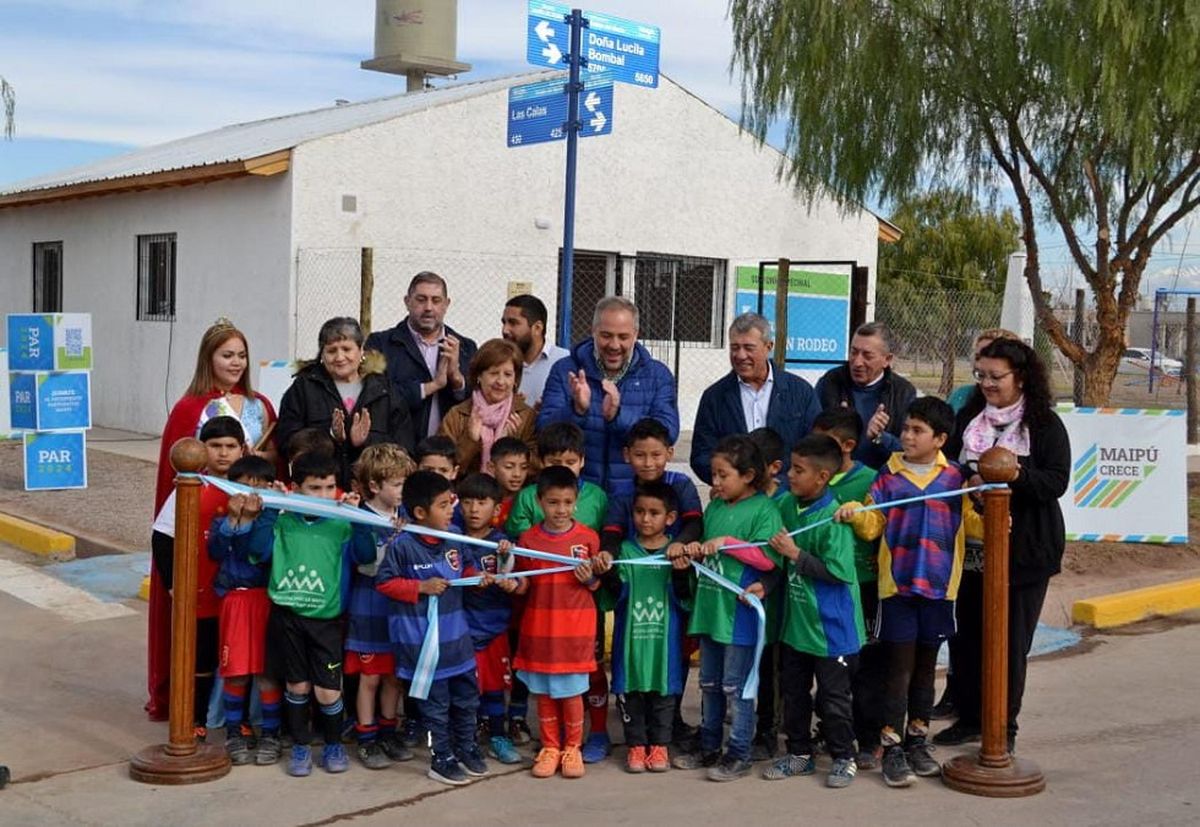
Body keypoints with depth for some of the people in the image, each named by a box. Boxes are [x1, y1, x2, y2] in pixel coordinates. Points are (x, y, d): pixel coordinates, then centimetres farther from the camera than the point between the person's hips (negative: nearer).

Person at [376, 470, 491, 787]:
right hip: (421, 638, -6)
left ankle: (466, 748, 36)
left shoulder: (454, 540, 0)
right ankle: (441, 759, 21)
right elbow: (384, 582, -12)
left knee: (466, 695, 16)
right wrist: (421, 587, -18)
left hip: (456, 633, 6)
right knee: (435, 702, 6)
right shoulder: (402, 545, -17)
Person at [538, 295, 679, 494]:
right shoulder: (564, 371, 7)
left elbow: (668, 432, -6)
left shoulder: (658, 376, 8)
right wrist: (577, 410, -20)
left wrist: (618, 416, -20)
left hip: (634, 493, 1)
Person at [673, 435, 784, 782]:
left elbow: (769, 558, -18)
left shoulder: (764, 509, -9)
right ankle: (709, 747, 27)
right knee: (709, 684, 16)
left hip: (740, 612, -7)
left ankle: (738, 754, 11)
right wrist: (697, 552, 0)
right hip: (710, 607, 7)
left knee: (735, 686, 1)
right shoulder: (714, 508, 12)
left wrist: (727, 542, -20)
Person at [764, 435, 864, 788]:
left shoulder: (833, 518, -22)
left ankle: (843, 758, 23)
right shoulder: (787, 504, 0)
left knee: (833, 696, 6)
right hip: (795, 621, 7)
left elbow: (838, 571, -27)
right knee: (794, 692, 17)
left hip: (829, 626, -7)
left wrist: (795, 553, -24)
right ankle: (799, 753, 32)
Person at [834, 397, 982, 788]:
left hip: (938, 586, 2)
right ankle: (891, 748, 5)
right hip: (898, 583, -2)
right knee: (900, 666, 0)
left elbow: (970, 520, 2)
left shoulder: (955, 478, 2)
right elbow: (873, 525, -3)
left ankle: (917, 741, 27)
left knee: (926, 665, 14)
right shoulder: (888, 476, 1)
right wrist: (855, 514, -22)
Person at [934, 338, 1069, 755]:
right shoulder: (968, 417, 6)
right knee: (968, 632, 10)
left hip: (1024, 548, -4)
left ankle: (1004, 725, 18)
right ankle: (968, 717, 25)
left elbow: (1057, 482, -13)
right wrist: (968, 483, -12)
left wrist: (1013, 474, -27)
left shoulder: (1045, 424, -5)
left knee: (1012, 639, 5)